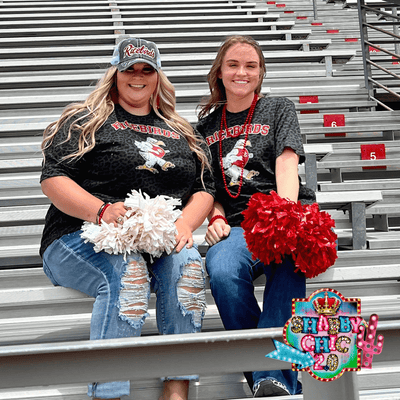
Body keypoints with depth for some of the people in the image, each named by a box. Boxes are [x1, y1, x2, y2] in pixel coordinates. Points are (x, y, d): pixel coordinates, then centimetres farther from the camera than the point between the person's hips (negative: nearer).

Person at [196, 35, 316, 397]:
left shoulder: (279, 109, 16)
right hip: (238, 225, 2)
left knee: (289, 261, -40)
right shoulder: (206, 124, 23)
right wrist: (216, 218, -4)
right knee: (222, 271, -35)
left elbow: (287, 164, -1)